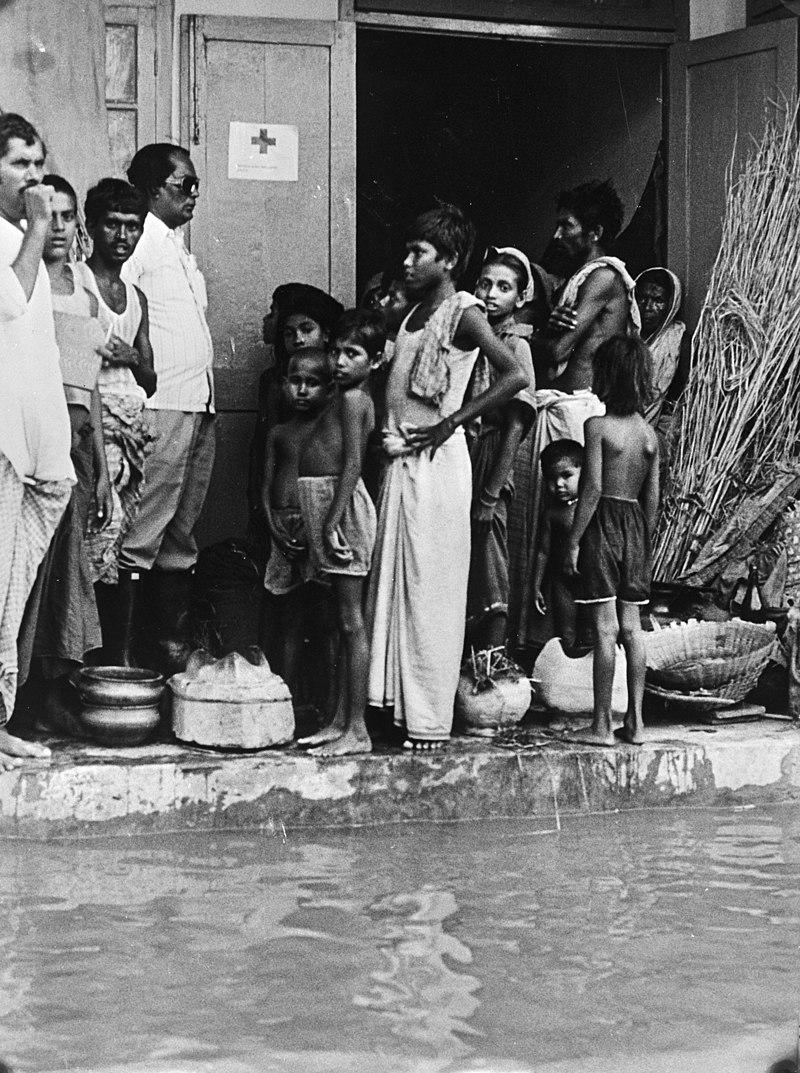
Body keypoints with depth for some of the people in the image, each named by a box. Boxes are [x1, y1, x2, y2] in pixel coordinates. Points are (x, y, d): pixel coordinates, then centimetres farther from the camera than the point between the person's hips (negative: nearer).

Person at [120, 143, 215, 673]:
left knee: (181, 536, 12)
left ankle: (173, 647, 18)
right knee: (141, 536, -10)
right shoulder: (139, 243, -7)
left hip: (200, 407, 9)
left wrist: (208, 399, 18)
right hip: (161, 407, -9)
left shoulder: (180, 248, 21)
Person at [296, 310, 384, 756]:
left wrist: (332, 522, -22)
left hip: (341, 503, -10)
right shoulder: (354, 397, 17)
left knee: (352, 622, -8)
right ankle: (342, 722, 18)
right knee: (346, 622, 12)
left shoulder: (352, 398, -11)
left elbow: (352, 464, -19)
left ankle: (357, 731, -7)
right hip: (330, 505, 10)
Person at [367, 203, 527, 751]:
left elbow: (516, 376, -21)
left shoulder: (463, 313, -8)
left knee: (429, 590, -5)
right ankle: (402, 706, 13)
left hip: (436, 461, -8)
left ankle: (430, 721, -1)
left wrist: (450, 423, -17)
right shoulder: (414, 314, 16)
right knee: (393, 587, 8)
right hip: (402, 462, 8)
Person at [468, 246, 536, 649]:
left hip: (490, 467, -6)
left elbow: (515, 427, -12)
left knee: (491, 579, -2)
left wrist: (491, 494, -15)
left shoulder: (515, 344, -7)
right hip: (457, 460, 6)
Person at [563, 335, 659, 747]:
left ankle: (602, 725, -3)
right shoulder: (649, 432, 7)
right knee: (631, 626, 9)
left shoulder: (597, 425, -11)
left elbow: (593, 488, -14)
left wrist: (573, 541, -10)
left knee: (605, 626, -5)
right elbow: (652, 497, 9)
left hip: (603, 524, -6)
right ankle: (634, 722, 11)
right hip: (635, 526, 6)